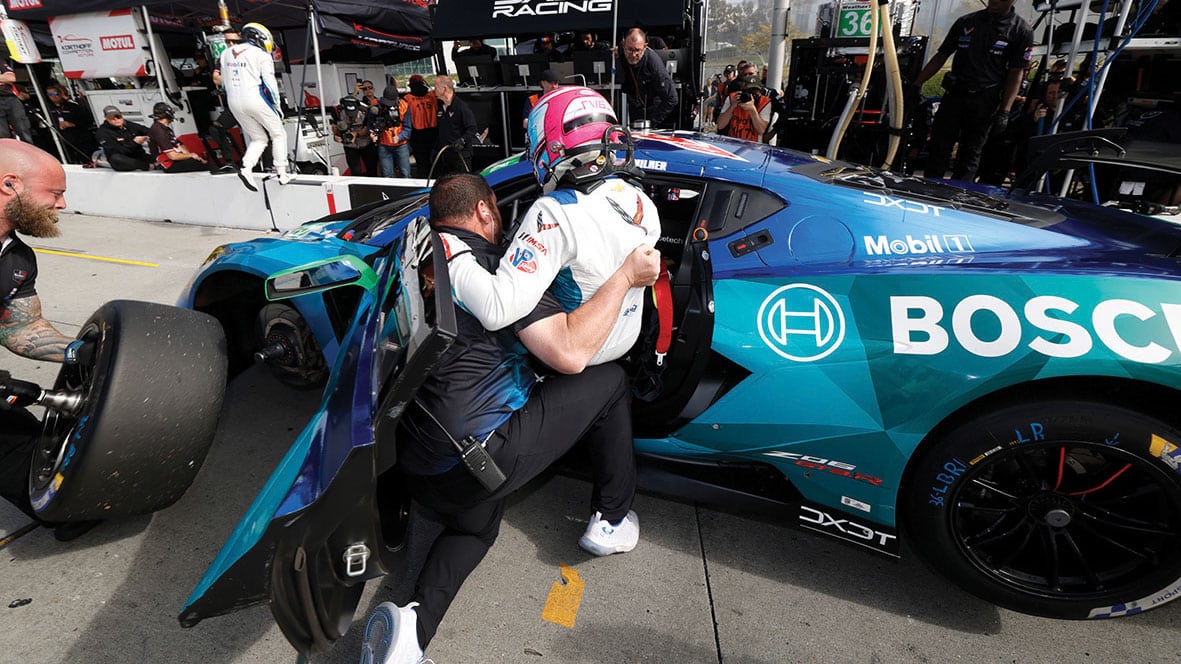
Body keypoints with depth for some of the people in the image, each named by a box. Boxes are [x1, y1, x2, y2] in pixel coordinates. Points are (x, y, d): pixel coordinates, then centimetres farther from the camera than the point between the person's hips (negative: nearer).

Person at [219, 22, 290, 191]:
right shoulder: (261, 55, -2)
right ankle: (282, 173, 4)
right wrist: (277, 106, 1)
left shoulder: (226, 53, 17)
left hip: (234, 103, 6)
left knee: (258, 139, 16)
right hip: (256, 100, -6)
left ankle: (246, 168, -7)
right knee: (278, 134, 10)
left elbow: (225, 82, 19)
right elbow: (270, 83, -7)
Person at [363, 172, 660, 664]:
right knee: (609, 383, 6)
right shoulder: (492, 262, -10)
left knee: (473, 530, 37)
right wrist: (625, 276, -9)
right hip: (478, 455, -8)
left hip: (418, 471, 8)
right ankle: (612, 521, 19)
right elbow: (569, 353, -19)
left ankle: (414, 621, 9)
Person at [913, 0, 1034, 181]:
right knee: (938, 147, -1)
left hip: (985, 102, -2)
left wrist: (1005, 111, -12)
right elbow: (941, 56, 12)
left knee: (970, 153, 1)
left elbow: (1016, 73, -2)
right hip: (954, 94, 2)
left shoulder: (1021, 31, 1)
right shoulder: (965, 22, 9)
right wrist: (916, 85, 4)